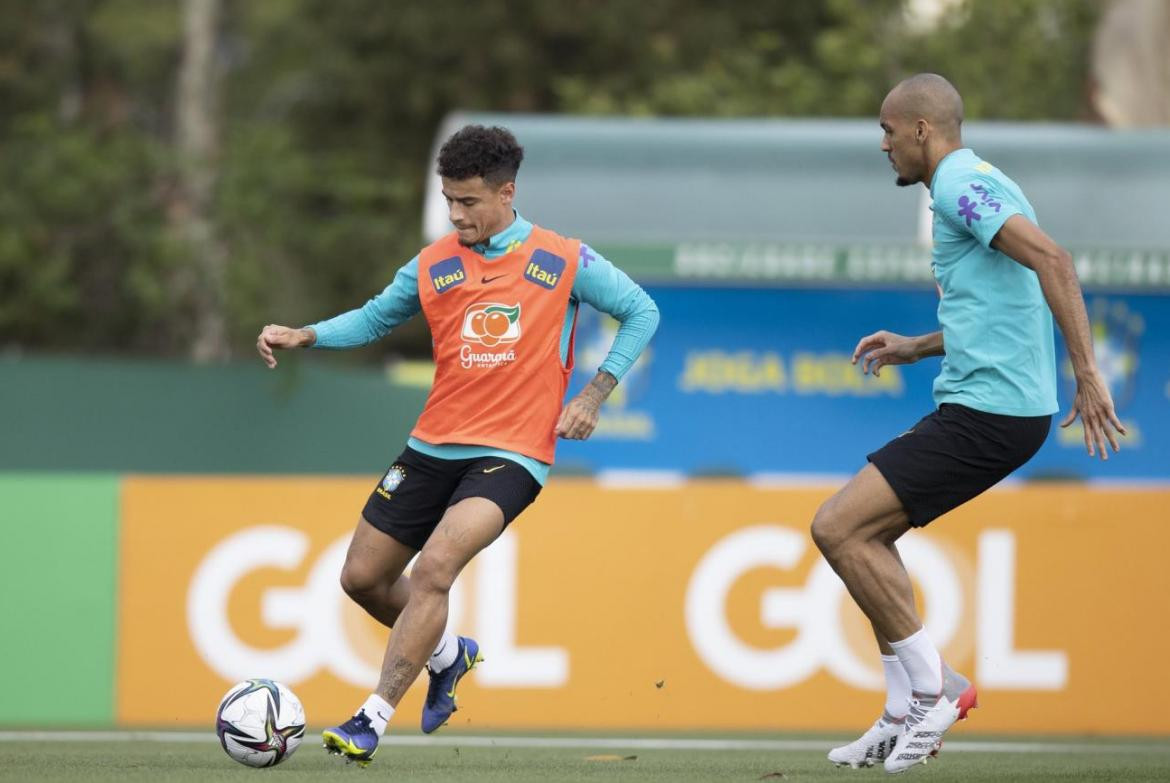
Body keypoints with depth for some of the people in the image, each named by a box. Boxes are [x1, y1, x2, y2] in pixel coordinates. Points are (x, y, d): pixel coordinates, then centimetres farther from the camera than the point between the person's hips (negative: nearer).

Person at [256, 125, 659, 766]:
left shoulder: (563, 262, -4)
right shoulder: (433, 266, 4)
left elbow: (641, 314, 4)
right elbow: (374, 318, 16)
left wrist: (593, 395, -5)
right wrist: (303, 337, -1)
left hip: (509, 455, -5)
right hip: (433, 447, 5)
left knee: (435, 565, -26)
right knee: (362, 577, 6)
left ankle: (374, 717, -22)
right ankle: (448, 654, 35)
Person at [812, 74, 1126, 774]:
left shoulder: (961, 185, -12)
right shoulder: (971, 185, 20)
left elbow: (1052, 261, -25)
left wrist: (1089, 375, -29)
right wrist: (917, 348, 24)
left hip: (986, 414, -10)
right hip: (986, 407, 10)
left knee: (838, 527, -11)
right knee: (866, 535, 15)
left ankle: (935, 685, -5)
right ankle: (906, 716, 16)